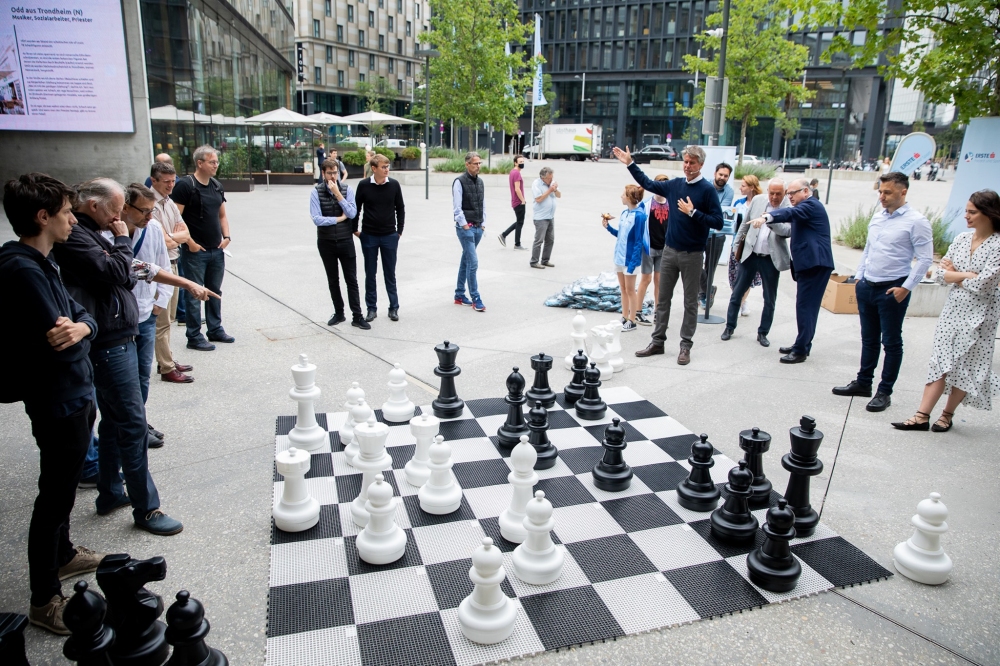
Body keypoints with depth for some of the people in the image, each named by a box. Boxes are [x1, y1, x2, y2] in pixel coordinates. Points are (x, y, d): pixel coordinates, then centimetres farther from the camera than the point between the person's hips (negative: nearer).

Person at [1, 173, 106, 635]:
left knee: (62, 489, 26)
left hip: (73, 397, 9)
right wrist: (77, 331, -5)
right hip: (58, 405, -9)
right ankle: (45, 601, 19)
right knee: (55, 497, 4)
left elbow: (82, 316, 4)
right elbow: (60, 347, -26)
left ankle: (63, 554, 46)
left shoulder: (42, 263, 8)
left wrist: (81, 328, -17)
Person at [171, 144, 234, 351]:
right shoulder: (185, 185, -11)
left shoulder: (217, 186, 11)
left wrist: (226, 236, 5)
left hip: (216, 250, 7)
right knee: (194, 294, 0)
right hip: (195, 251, -7)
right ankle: (194, 337, 7)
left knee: (214, 291, 16)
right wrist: (189, 242, -17)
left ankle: (215, 330, 28)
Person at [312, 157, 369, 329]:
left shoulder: (347, 189, -4)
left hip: (346, 241, 0)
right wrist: (339, 218, -12)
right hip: (326, 243, 0)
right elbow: (316, 219, -14)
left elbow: (352, 213, -13)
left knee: (351, 280, 2)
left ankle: (357, 317, 7)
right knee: (333, 280, 12)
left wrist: (338, 194, -19)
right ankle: (339, 313, 25)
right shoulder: (316, 192, -8)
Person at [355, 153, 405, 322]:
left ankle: (394, 308, 16)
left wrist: (399, 231, 2)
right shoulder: (364, 185, -6)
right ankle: (372, 308, 17)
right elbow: (356, 208, 3)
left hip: (389, 236, 0)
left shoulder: (394, 184, -4)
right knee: (370, 274, 7)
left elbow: (400, 209, 5)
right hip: (369, 236, 0)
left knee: (390, 274, 7)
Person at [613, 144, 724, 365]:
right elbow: (648, 184, 20)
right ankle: (657, 341, 20)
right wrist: (630, 164, 18)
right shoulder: (675, 184, 6)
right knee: (663, 299, 10)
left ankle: (686, 346, 14)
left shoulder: (707, 189, -8)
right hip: (670, 250, 5)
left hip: (692, 254, -5)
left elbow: (718, 222, -13)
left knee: (690, 302, 5)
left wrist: (693, 213, -20)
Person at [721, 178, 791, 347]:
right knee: (737, 293, 7)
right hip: (749, 255, 2)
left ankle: (763, 333, 21)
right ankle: (730, 327, 21)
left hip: (771, 260, -2)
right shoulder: (757, 200, 2)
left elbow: (788, 230, -21)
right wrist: (737, 244, 15)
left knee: (770, 299, 7)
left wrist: (770, 220, -36)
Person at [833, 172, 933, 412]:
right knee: (869, 339, 16)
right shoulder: (877, 218, 10)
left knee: (891, 342, 4)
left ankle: (885, 392, 13)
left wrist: (905, 287, -15)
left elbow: (925, 259, -12)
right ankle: (863, 383, 27)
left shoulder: (916, 221, -11)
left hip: (892, 290, -6)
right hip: (867, 286, 7)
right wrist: (858, 277, 14)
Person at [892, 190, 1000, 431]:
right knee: (940, 363, 2)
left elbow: (980, 285, -20)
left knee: (963, 368, 6)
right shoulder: (961, 239, 4)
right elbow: (939, 274, 1)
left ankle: (947, 415, 20)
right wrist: (968, 275, -13)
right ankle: (922, 416, 2)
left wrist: (954, 274, -5)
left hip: (979, 316, -5)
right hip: (952, 310, 5)